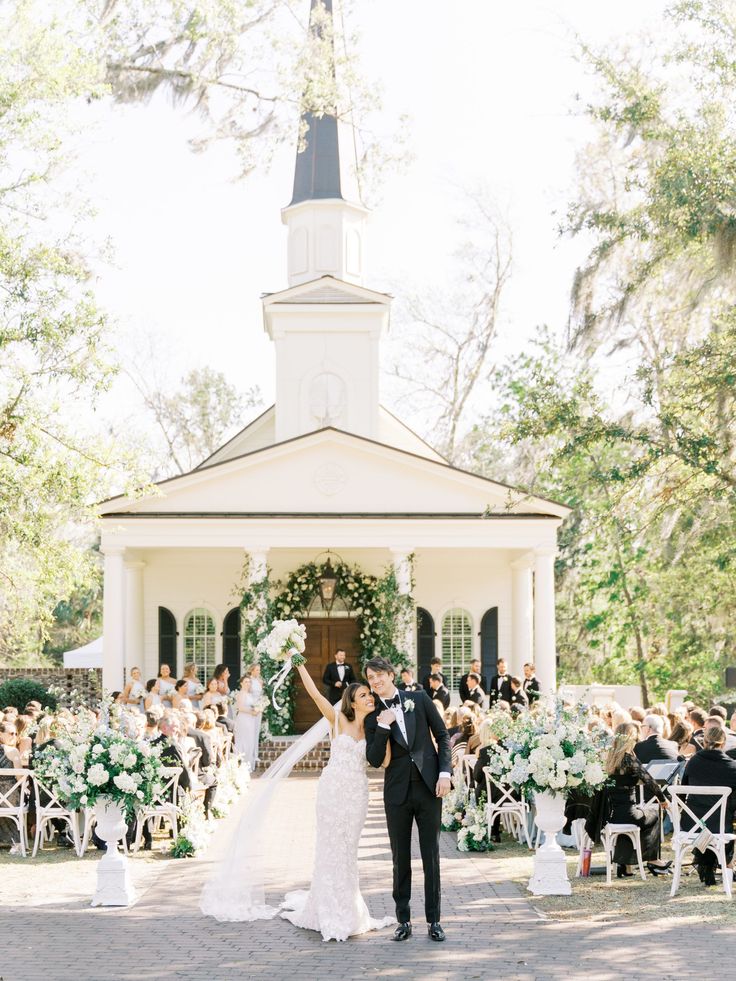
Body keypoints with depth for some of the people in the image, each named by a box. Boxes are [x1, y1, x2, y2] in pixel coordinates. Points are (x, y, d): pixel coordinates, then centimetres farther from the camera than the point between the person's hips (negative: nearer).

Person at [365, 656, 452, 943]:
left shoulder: (419, 699, 3)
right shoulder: (373, 717, 4)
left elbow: (442, 735, 5)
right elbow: (374, 760, -3)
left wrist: (444, 772, -5)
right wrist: (383, 727, -14)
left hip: (429, 787, -1)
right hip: (397, 792, 1)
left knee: (431, 855, 3)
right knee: (400, 858, 6)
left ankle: (433, 920, 10)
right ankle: (403, 920, 14)